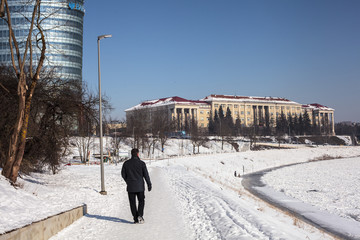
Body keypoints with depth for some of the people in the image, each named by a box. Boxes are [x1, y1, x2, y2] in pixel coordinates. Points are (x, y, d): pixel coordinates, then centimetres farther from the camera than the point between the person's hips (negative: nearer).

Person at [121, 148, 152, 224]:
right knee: (141, 201, 13)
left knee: (132, 203, 9)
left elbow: (123, 174, 6)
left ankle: (135, 218, 8)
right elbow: (146, 175, -5)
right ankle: (140, 215, -3)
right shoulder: (141, 163, -8)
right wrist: (149, 184, 5)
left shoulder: (126, 163, -1)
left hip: (130, 187, 1)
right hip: (140, 186, -1)